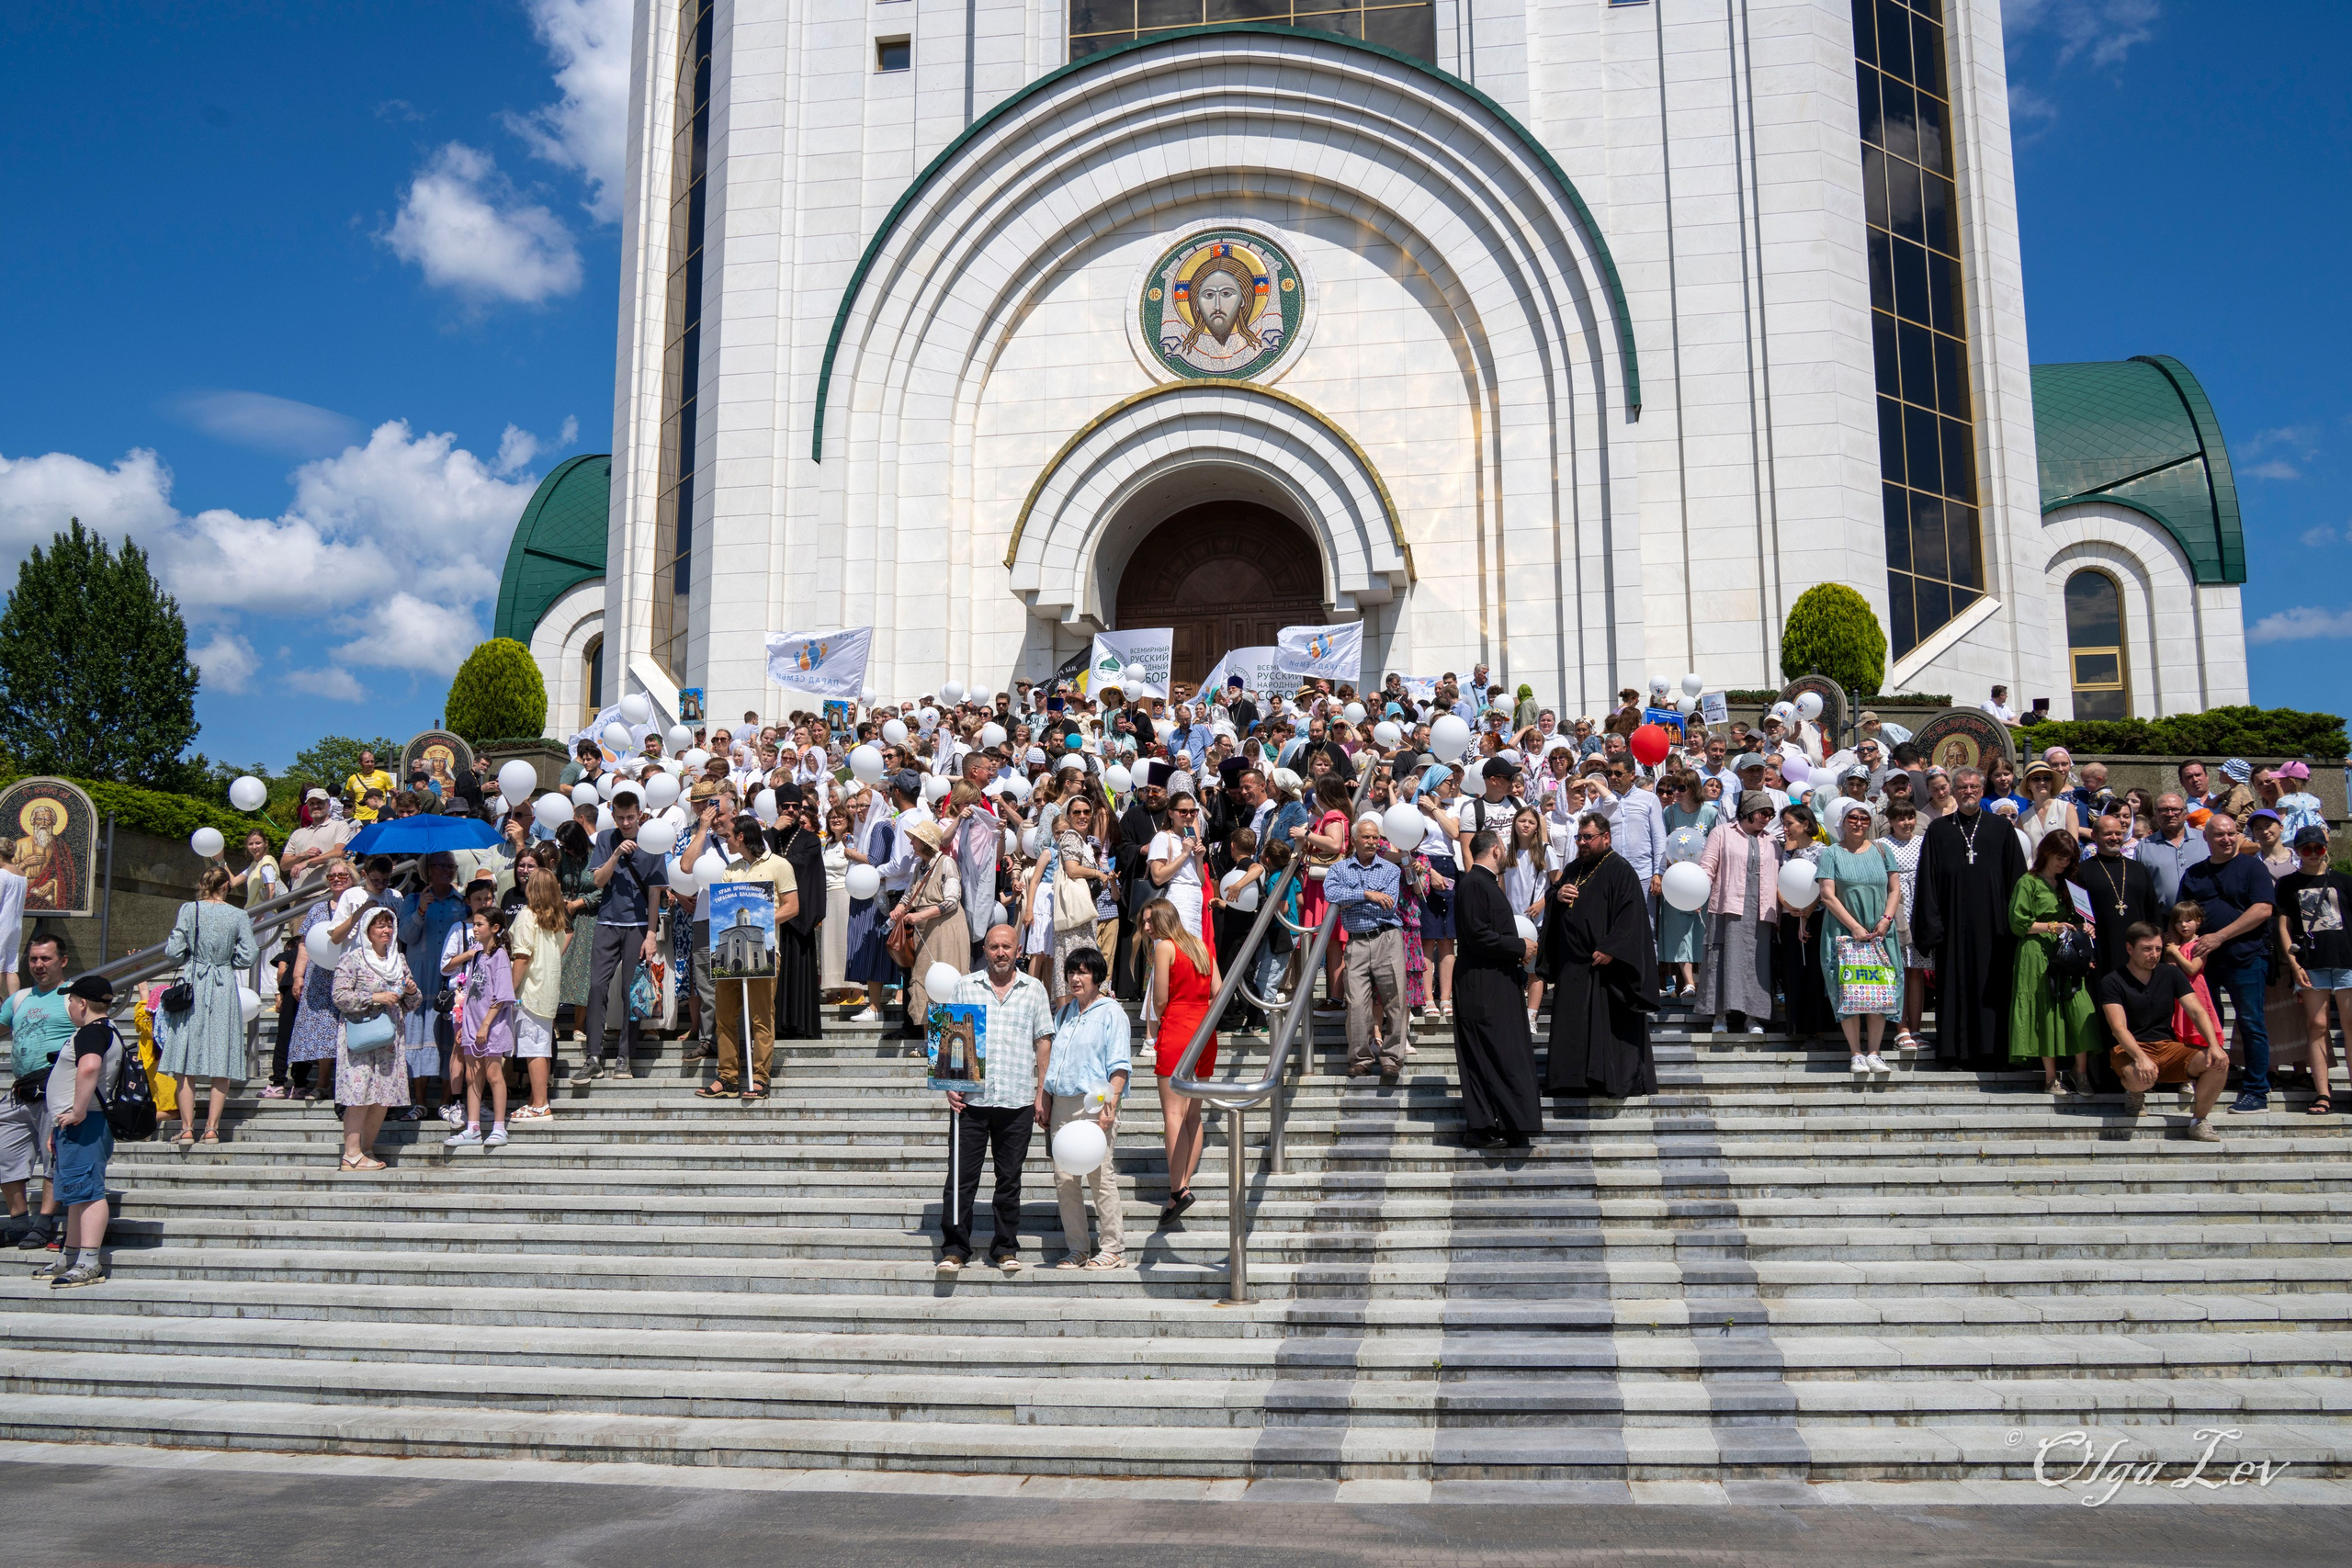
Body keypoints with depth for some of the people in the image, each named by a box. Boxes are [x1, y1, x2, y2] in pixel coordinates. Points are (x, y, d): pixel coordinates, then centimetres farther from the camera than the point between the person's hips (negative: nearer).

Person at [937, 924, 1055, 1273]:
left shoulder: (1033, 990, 9)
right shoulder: (965, 987, 8)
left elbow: (1043, 1041, 9)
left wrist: (1042, 1093, 4)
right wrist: (950, 1084, -3)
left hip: (1017, 1100, 1)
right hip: (970, 1099, 0)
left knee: (1010, 1178, 7)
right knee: (961, 1177, -1)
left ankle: (1006, 1248, 17)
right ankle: (954, 1249, 7)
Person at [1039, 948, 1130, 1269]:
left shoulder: (1111, 1013, -1)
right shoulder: (1064, 1013, 19)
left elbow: (1120, 1066, -7)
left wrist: (1111, 1104, -17)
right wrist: (1042, 1100, 16)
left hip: (1094, 1104, -6)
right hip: (1062, 1104, 6)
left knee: (1101, 1177, -6)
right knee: (1064, 1178, 3)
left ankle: (1114, 1250, 2)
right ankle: (1077, 1249, 11)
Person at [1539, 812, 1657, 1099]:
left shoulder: (1620, 871, -8)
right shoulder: (1573, 869, 16)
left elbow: (1630, 916, -15)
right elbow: (1549, 896, 24)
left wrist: (1610, 949, -22)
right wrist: (1557, 895, -1)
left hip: (1604, 964, -8)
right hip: (1571, 965, 8)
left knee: (1608, 1022, -6)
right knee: (1573, 1023, 9)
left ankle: (1617, 1079, -1)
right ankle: (1576, 1077, 16)